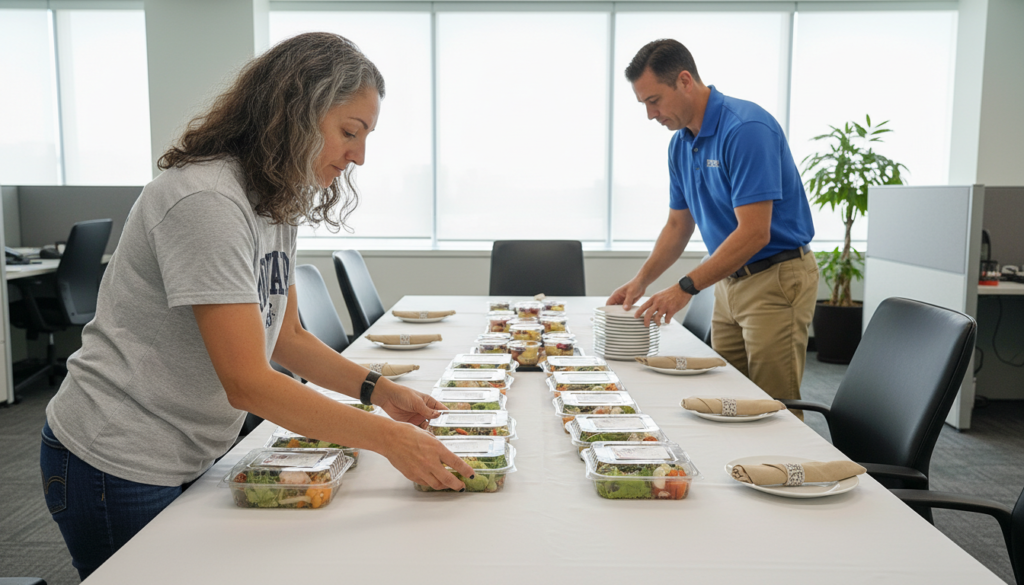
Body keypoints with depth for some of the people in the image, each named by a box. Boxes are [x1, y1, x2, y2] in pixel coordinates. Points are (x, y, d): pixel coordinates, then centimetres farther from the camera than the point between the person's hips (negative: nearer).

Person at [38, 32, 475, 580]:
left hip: (191, 457, 9)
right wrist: (389, 438, -28)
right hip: (120, 468, -8)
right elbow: (247, 383, -29)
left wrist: (380, 389, -3)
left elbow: (286, 338, 9)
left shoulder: (275, 200, 4)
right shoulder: (206, 201, -26)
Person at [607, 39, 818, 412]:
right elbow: (679, 224, 15)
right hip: (730, 281, 8)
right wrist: (641, 281, 2)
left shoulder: (746, 128, -21)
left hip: (777, 279, -8)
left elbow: (754, 233, -25)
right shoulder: (680, 143, 6)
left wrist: (686, 288, -24)